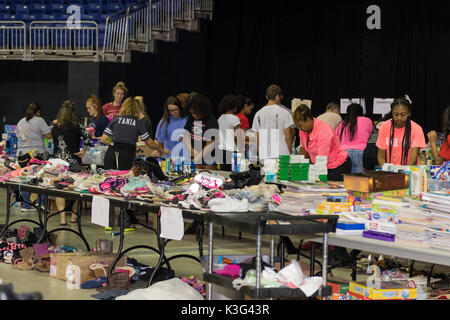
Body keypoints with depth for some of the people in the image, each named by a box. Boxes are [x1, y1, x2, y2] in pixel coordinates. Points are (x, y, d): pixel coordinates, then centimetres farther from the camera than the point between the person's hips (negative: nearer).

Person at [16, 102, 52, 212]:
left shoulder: (20, 122, 12)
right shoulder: (39, 120, -6)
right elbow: (49, 135, -9)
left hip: (22, 153, 5)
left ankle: (25, 205, 8)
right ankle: (42, 204, 4)